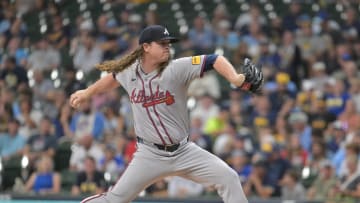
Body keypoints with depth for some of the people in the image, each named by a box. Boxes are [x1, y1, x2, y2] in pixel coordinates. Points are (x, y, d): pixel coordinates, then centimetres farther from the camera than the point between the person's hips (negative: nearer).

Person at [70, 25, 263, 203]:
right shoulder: (129, 71, -2)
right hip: (150, 154, 0)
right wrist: (87, 93, 34)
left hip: (184, 151, 0)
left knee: (228, 178, -13)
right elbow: (115, 77, 22)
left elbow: (214, 60, -19)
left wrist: (235, 78, -37)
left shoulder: (177, 68, -12)